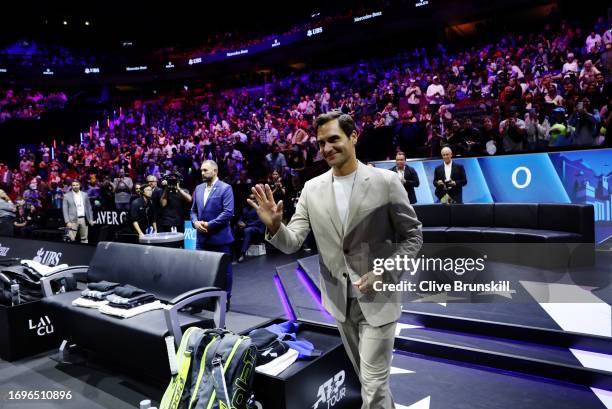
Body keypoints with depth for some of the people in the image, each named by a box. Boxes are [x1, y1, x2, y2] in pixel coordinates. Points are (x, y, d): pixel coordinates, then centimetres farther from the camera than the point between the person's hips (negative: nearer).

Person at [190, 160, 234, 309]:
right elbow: (193, 210, 15)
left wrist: (209, 225, -18)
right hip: (202, 237, 6)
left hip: (220, 237, -5)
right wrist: (195, 222, -6)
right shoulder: (199, 188, 11)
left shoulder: (225, 188, -9)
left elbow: (228, 212, -17)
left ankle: (225, 299, 21)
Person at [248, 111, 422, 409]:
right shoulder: (312, 189, -2)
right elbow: (292, 243, -5)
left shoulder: (386, 181, -11)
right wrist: (274, 226, -26)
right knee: (366, 377, 23)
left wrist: (385, 275, -18)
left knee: (374, 382, 1)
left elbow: (412, 236, -5)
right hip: (339, 300, 4)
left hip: (378, 298, -4)